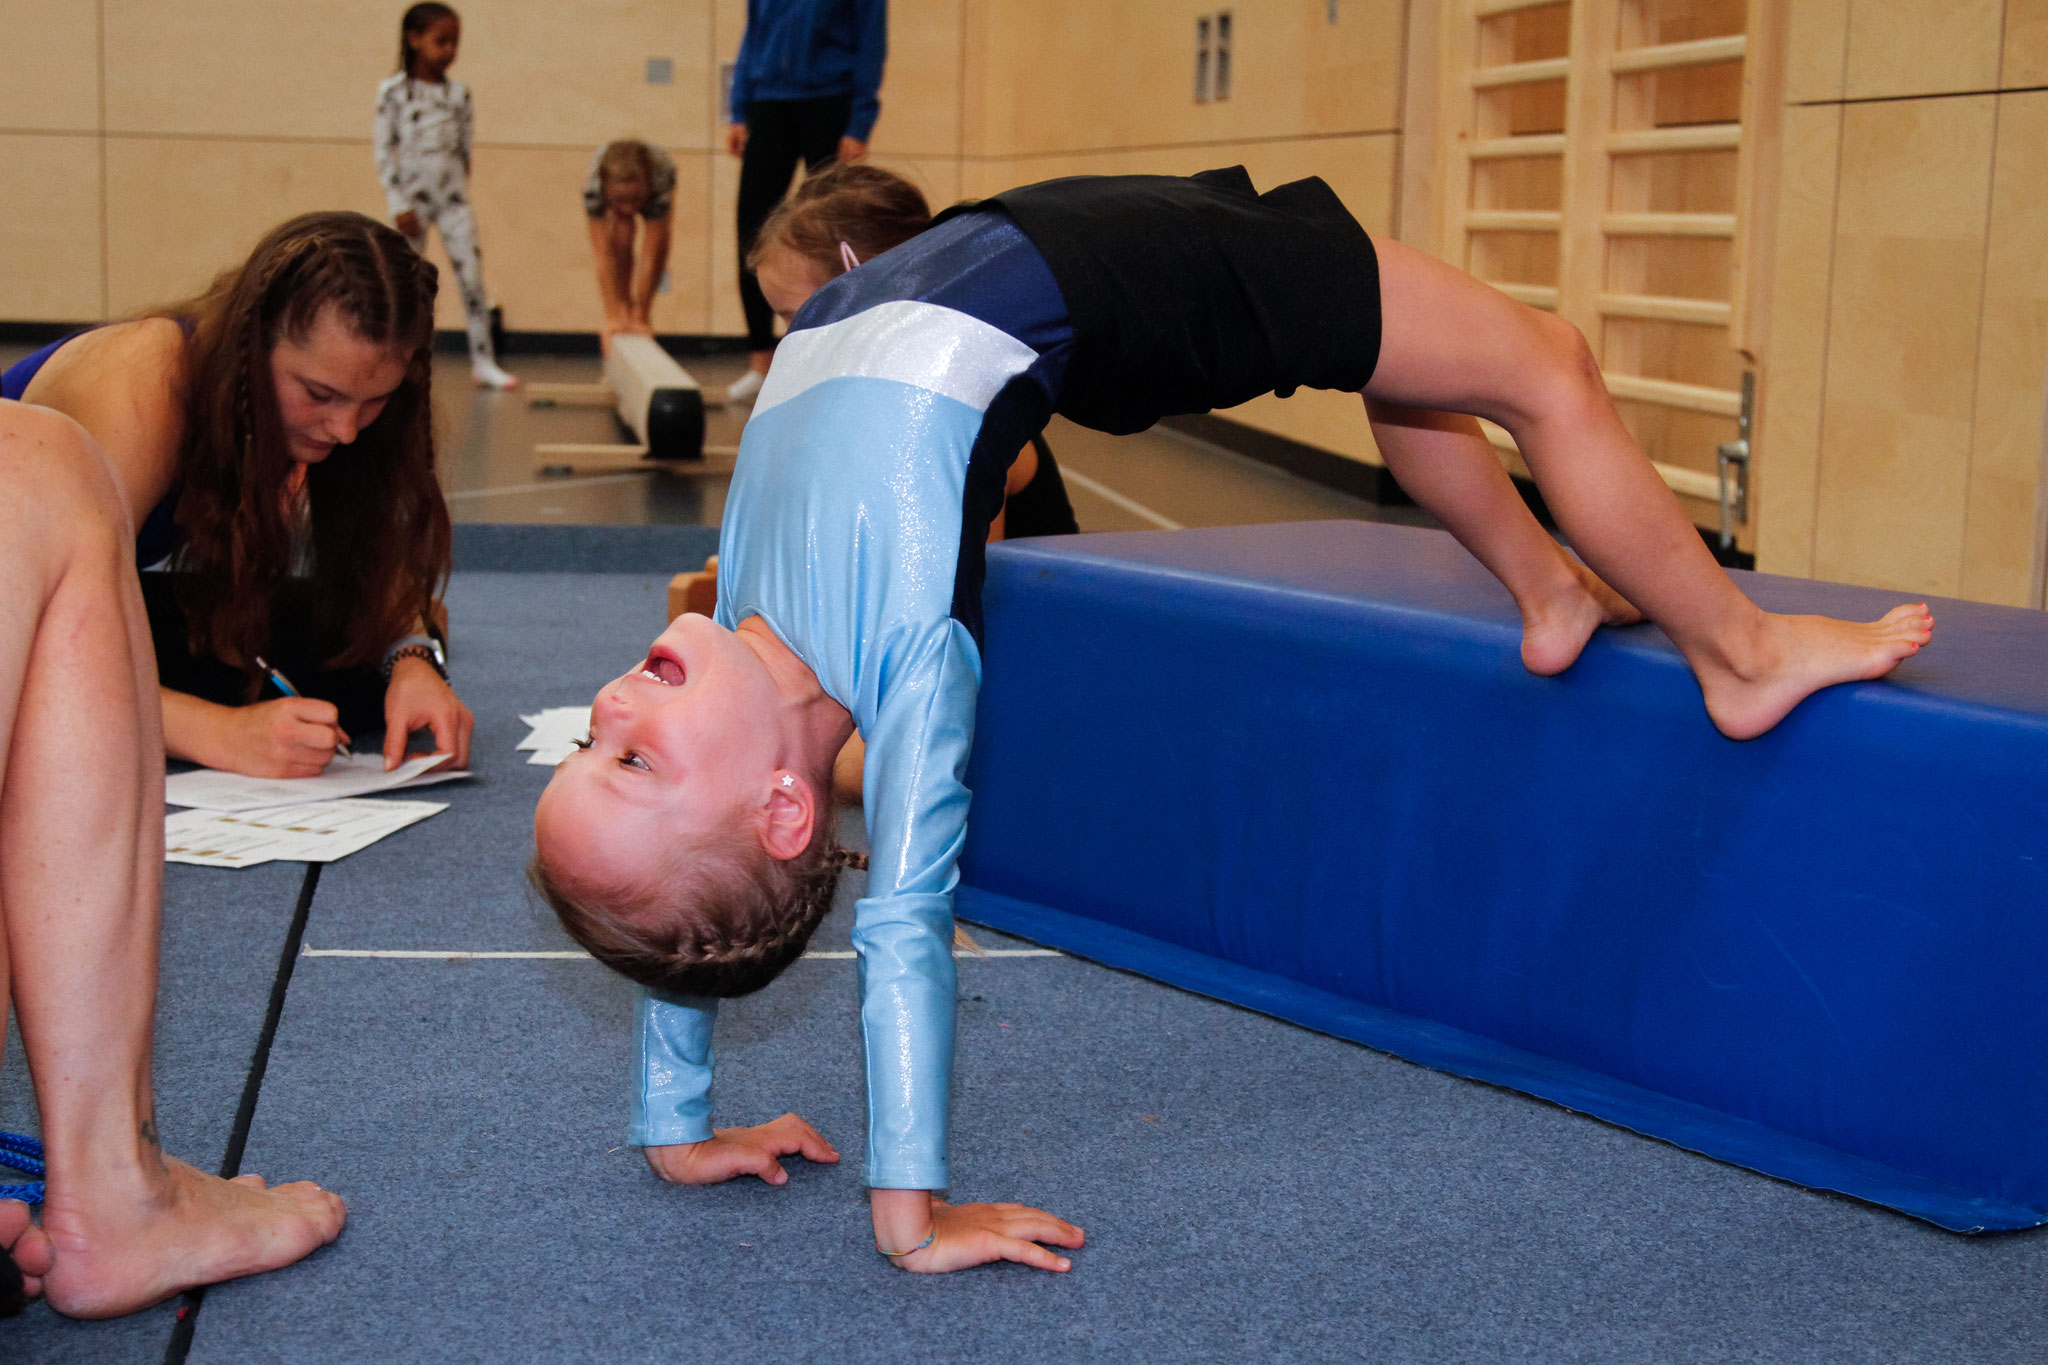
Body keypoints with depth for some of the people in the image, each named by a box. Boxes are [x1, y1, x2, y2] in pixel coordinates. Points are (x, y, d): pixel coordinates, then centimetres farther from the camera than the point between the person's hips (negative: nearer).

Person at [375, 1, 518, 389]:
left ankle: (483, 362, -1)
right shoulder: (393, 91, -4)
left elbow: (466, 149, 10)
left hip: (453, 196, 2)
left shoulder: (459, 93, 6)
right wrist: (398, 204, -10)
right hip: (413, 197, -2)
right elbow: (384, 150, -5)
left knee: (472, 275, -5)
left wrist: (460, 189, 5)